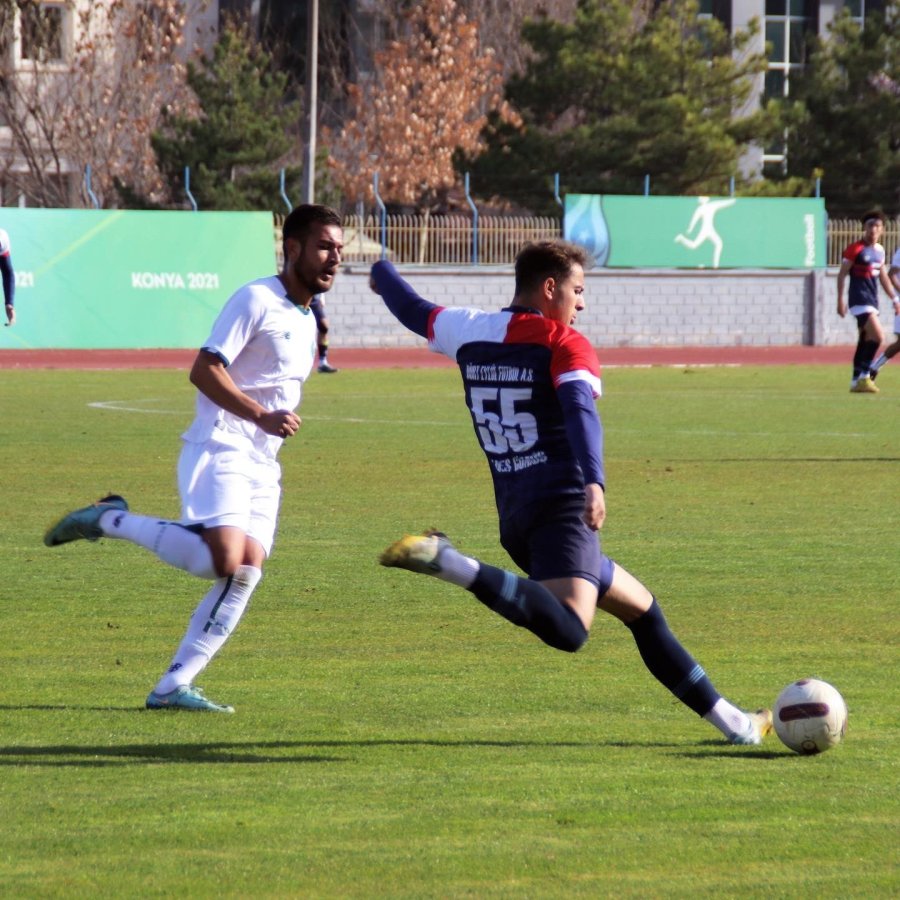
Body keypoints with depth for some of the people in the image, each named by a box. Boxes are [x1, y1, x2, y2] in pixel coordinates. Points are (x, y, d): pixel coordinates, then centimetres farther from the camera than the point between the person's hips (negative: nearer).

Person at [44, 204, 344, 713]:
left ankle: (173, 686, -4)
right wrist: (261, 416, -22)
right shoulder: (257, 300, -8)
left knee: (246, 573, -5)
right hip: (220, 450, -9)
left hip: (262, 466, 9)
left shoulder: (307, 319, 19)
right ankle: (111, 520, -8)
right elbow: (205, 370, -16)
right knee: (223, 560, -27)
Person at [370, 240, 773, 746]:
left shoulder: (469, 333, 15)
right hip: (563, 506, -9)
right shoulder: (565, 344, -2)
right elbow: (580, 411, -21)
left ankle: (728, 718, 22)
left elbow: (413, 311, 33)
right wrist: (594, 481, -35)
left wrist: (382, 273, 54)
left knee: (643, 610, 21)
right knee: (568, 629, -34)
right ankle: (450, 563, -38)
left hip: (515, 515, 9)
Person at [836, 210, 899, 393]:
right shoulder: (855, 249, -9)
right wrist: (841, 300, -13)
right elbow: (842, 275, -9)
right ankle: (864, 375, -10)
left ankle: (856, 381, 15)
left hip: (872, 300, 8)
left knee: (865, 340, 10)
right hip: (859, 298, -8)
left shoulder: (880, 250, 12)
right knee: (877, 335, -18)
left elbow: (883, 277, 23)